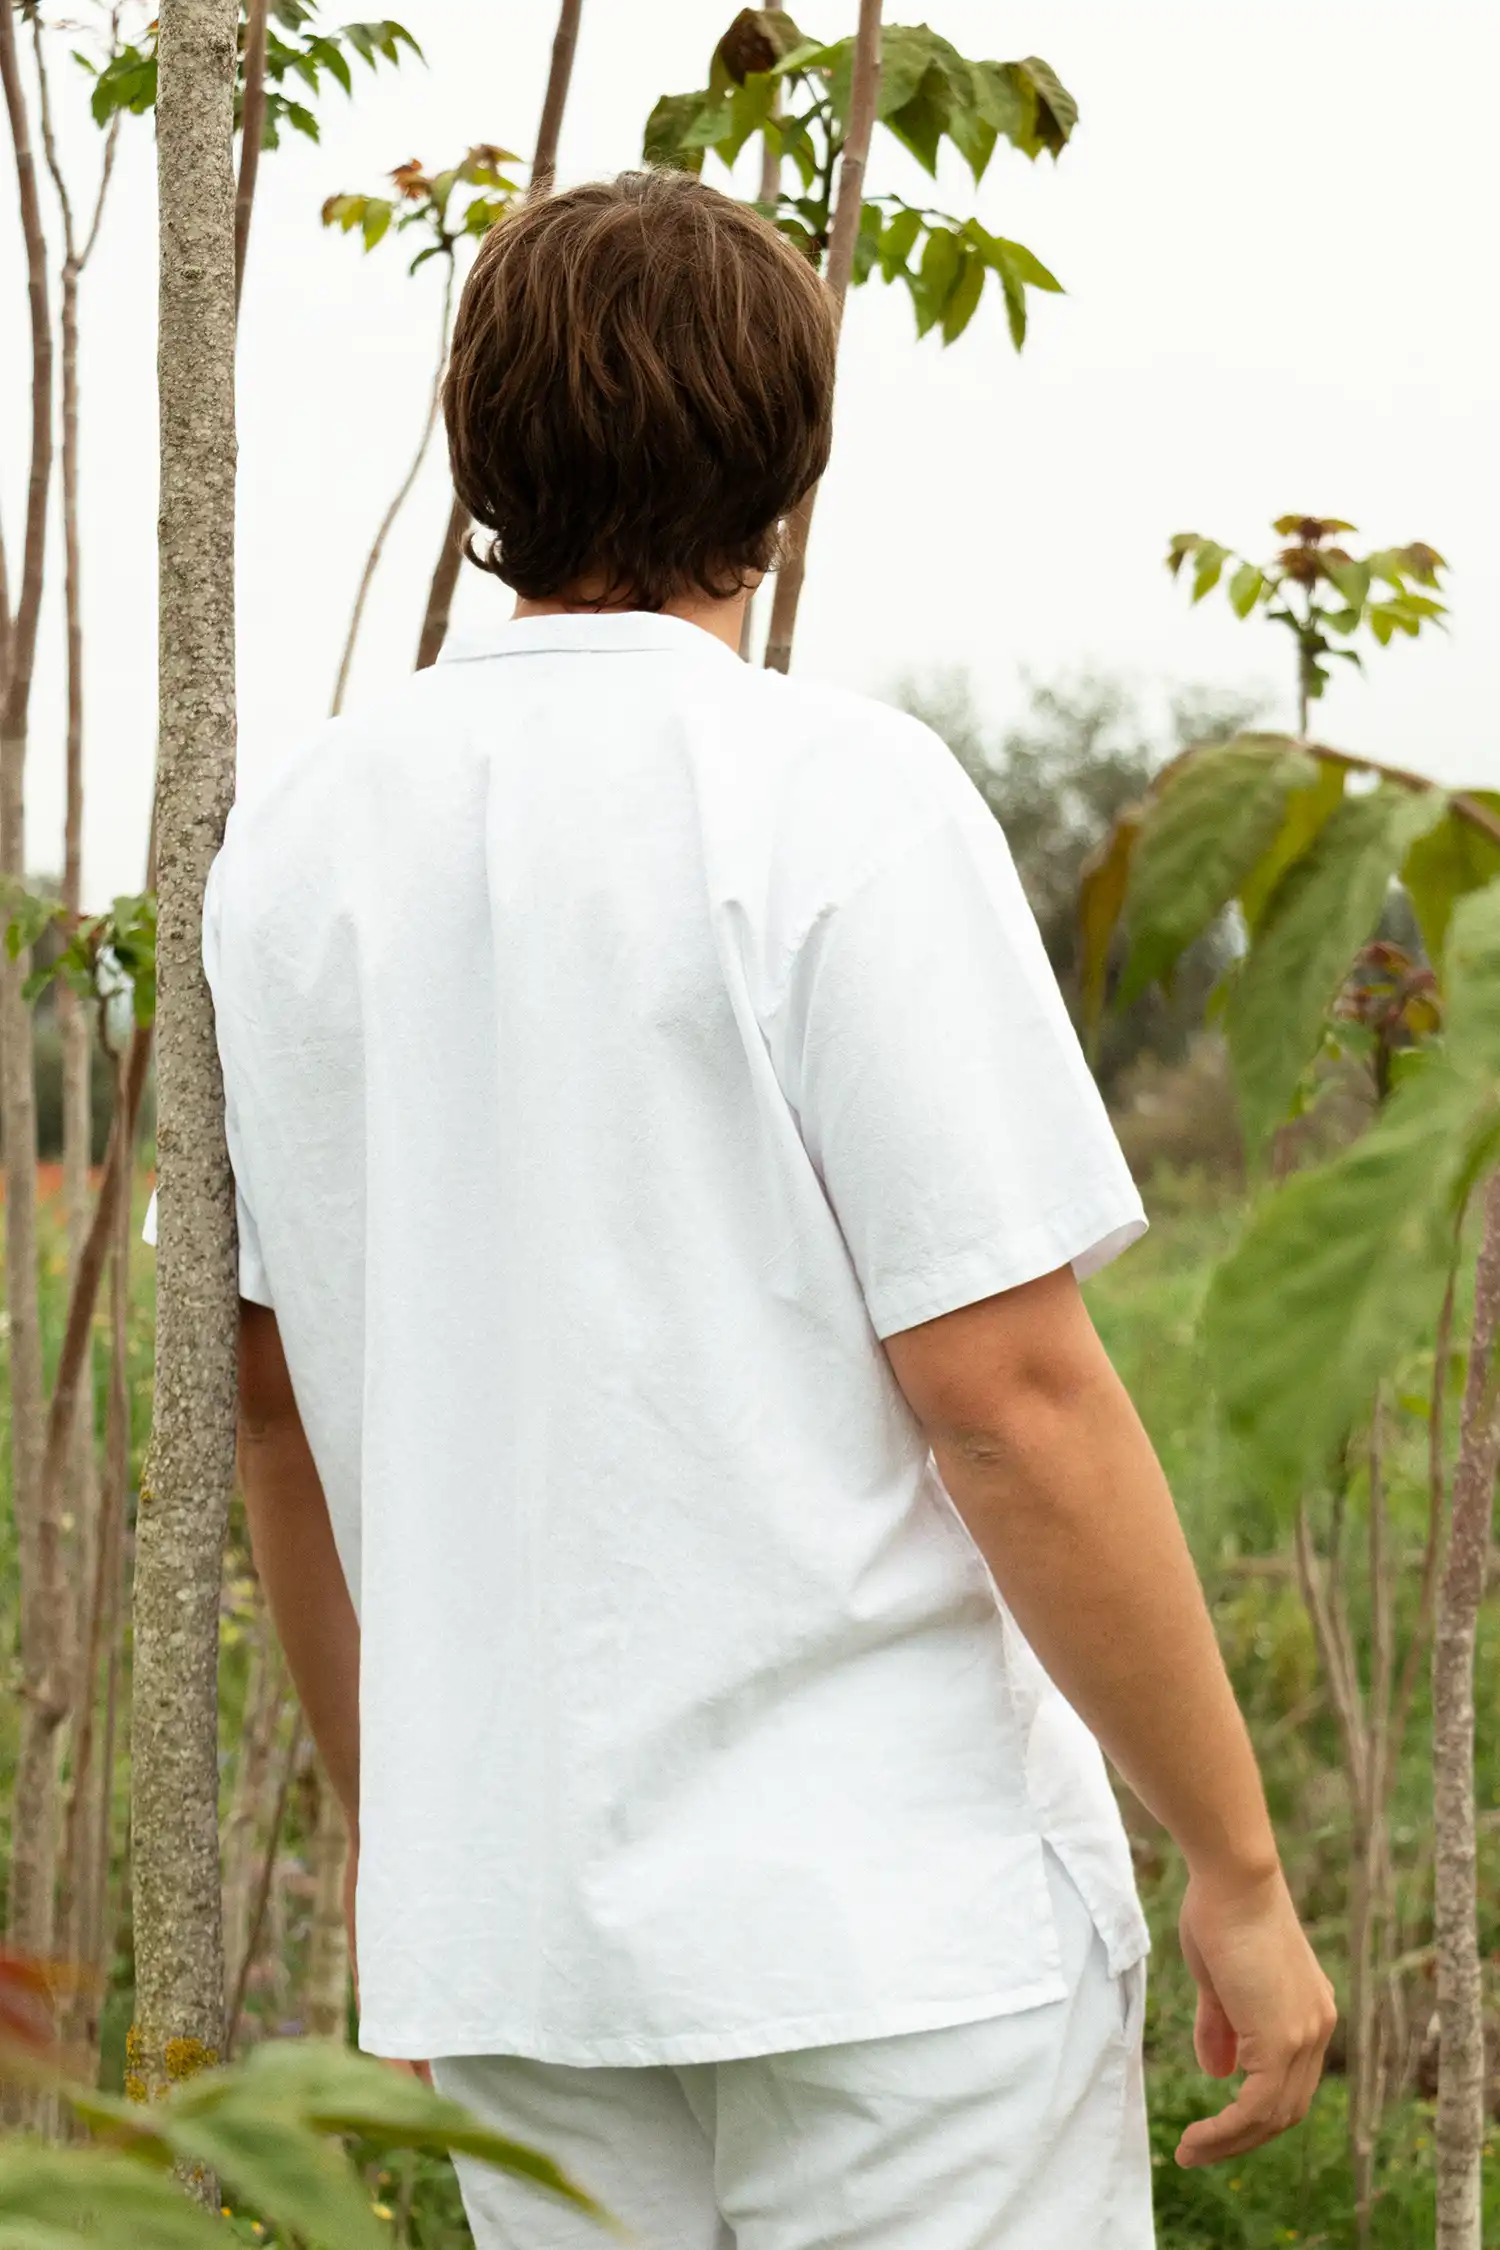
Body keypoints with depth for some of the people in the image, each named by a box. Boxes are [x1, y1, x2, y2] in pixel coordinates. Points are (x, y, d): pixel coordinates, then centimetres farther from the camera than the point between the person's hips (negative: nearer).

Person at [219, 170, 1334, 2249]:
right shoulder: (840, 800, -12)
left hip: (515, 1913, 6)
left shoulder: (289, 851, 6)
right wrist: (1240, 1868, -7)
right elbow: (1007, 1388, -16)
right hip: (900, 1916, -5)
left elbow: (278, 1405, 12)